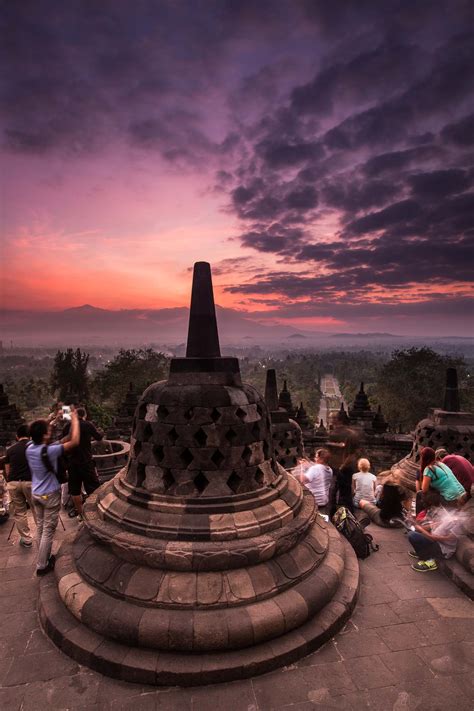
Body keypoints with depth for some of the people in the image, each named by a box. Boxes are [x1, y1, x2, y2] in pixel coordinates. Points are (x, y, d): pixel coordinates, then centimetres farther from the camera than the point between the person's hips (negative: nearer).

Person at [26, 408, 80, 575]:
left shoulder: (29, 448, -6)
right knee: (48, 530, 5)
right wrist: (75, 419, -18)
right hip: (50, 495, -7)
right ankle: (42, 566, 14)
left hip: (36, 493, 8)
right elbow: (74, 442, -25)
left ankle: (44, 557, 34)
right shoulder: (49, 451, -27)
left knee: (40, 527, 19)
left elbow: (41, 431, 14)